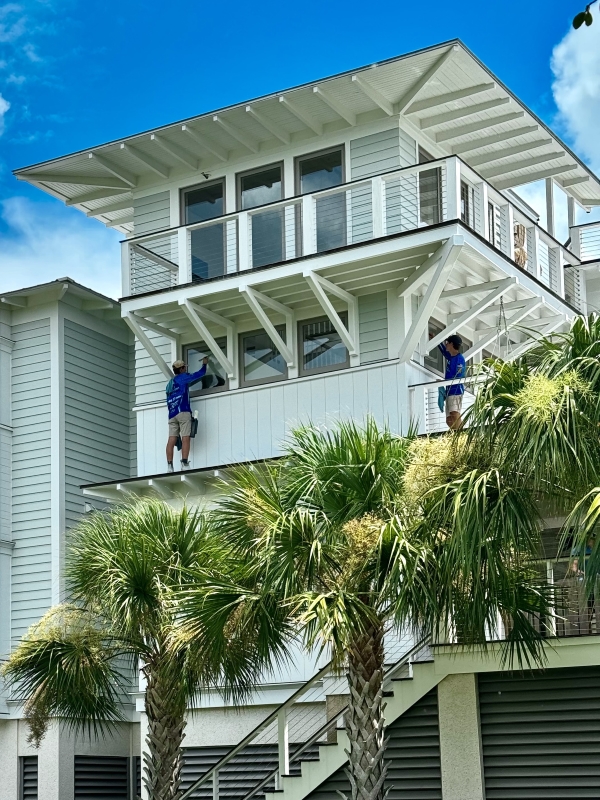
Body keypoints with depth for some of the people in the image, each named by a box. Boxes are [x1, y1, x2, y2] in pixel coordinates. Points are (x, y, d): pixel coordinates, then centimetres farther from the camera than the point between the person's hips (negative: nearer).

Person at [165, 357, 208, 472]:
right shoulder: (183, 377, 6)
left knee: (171, 440, -3)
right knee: (185, 438, -10)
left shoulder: (169, 384, 24)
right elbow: (200, 374, 12)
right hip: (183, 412, -6)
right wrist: (204, 364, 29)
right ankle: (184, 465, -20)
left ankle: (169, 466, -10)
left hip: (172, 414, 6)